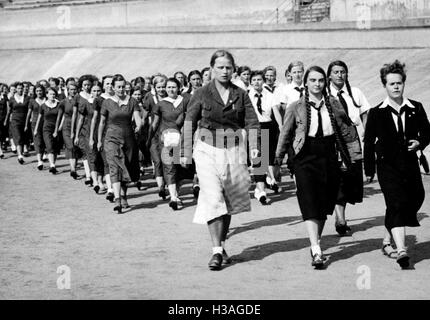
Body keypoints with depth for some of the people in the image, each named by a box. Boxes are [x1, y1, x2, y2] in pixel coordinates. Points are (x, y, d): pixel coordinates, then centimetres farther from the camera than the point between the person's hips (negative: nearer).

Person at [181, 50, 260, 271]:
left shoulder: (240, 95, 5)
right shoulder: (201, 94, 1)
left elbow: (252, 122, 1)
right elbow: (189, 124, 5)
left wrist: (253, 146, -15)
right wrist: (186, 152, 3)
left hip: (234, 151, 3)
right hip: (208, 150, -2)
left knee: (229, 202, 9)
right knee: (213, 199, -13)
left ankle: (222, 245, 24)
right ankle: (217, 251, -12)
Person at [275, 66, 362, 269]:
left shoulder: (333, 104, 6)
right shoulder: (296, 107, -1)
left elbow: (347, 130, 11)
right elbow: (285, 134, 6)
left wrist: (355, 154, 8)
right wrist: (278, 160, 8)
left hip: (329, 157, 3)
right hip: (305, 157, -3)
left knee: (324, 205, 9)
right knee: (310, 205, -13)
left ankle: (316, 242, 27)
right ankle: (316, 252, -18)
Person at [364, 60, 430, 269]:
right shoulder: (376, 113, -1)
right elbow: (369, 142, 3)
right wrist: (369, 170, 2)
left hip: (410, 165, 4)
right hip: (388, 166, -4)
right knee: (397, 204, -16)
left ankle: (387, 240, 30)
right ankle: (401, 250, -23)